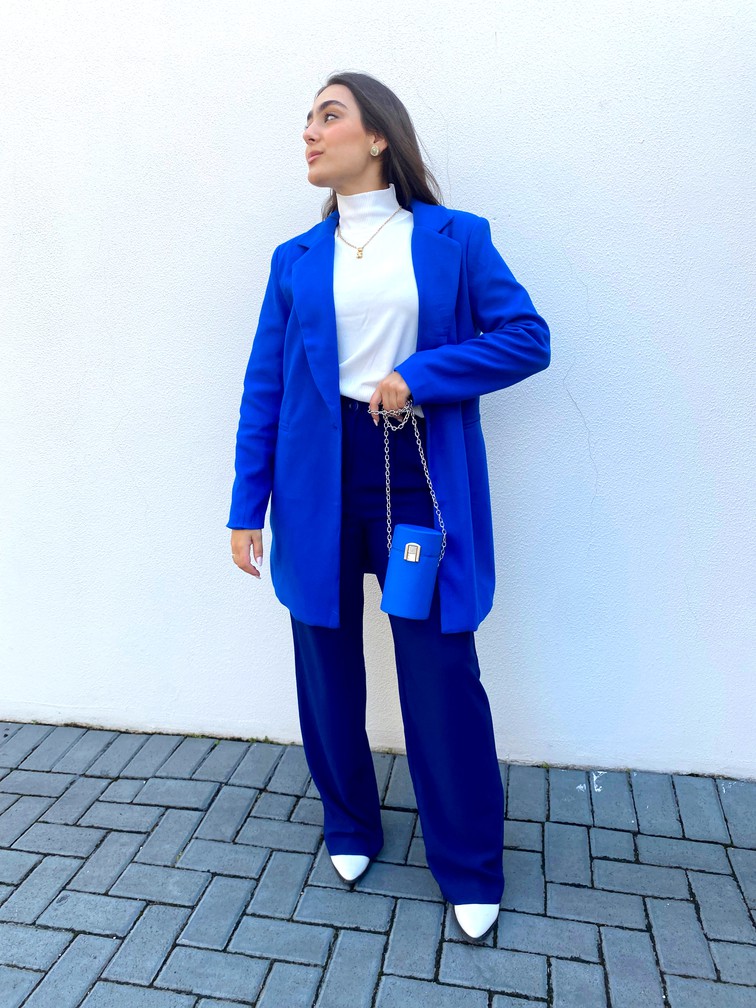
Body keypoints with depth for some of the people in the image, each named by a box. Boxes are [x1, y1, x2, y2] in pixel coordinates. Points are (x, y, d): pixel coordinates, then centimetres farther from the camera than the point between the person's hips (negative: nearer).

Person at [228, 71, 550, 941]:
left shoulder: (456, 238, 6)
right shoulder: (294, 259, 11)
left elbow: (527, 338, -1)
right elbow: (264, 386, 6)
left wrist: (420, 375, -13)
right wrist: (248, 504, 1)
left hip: (419, 477, -2)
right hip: (319, 483, 3)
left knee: (442, 678, 1)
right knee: (326, 669, 12)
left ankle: (470, 869, 25)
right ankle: (350, 828, 37)